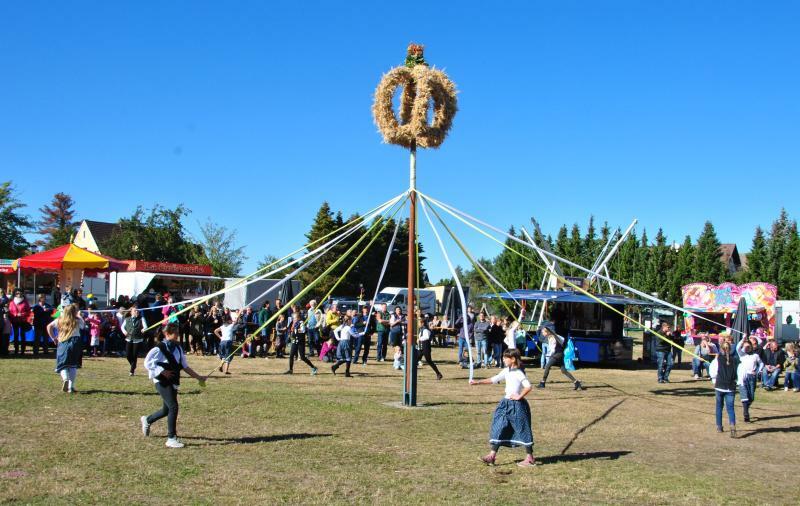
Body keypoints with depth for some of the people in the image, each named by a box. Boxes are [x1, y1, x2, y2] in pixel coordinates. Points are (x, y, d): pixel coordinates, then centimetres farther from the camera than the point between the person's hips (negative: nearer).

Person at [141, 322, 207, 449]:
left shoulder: (178, 348, 8)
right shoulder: (159, 348, -13)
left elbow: (184, 366, 13)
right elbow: (148, 363, -13)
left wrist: (198, 377, 10)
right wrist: (163, 372, -19)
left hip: (173, 382, 8)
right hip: (162, 382, -8)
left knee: (167, 410, 17)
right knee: (173, 407, -16)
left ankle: (147, 420, 46)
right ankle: (171, 438, -7)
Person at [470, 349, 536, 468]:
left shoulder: (519, 373, -16)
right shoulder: (506, 371, 8)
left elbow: (528, 387, -25)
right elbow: (493, 379, 13)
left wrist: (519, 396, -18)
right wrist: (478, 382, 8)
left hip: (517, 405, -9)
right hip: (506, 404, 9)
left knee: (522, 430, 0)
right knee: (498, 429, 7)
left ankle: (530, 458, 10)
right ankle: (492, 456, 10)